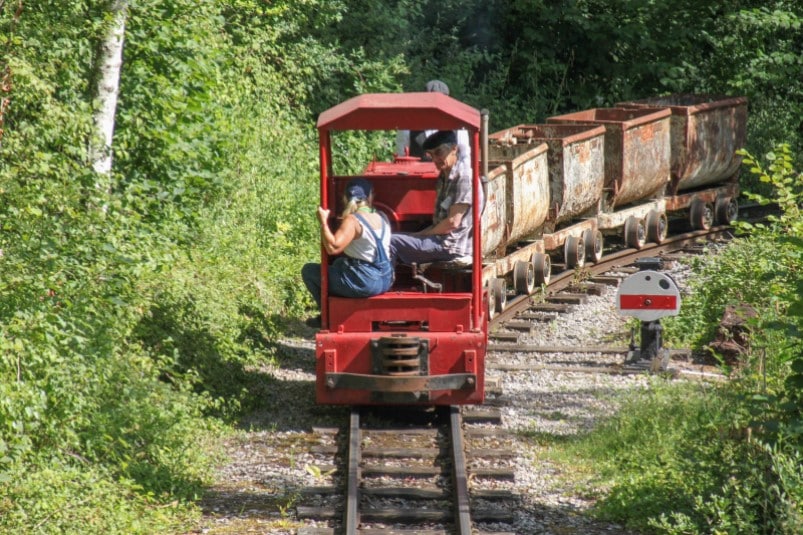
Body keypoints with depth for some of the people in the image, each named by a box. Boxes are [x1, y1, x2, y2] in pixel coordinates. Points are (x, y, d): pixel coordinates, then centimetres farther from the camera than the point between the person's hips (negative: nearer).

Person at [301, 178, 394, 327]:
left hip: (364, 284, -8)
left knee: (308, 270, 5)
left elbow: (333, 247, -30)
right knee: (339, 263, 36)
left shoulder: (353, 221, -18)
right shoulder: (382, 218, 5)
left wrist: (323, 222, -20)